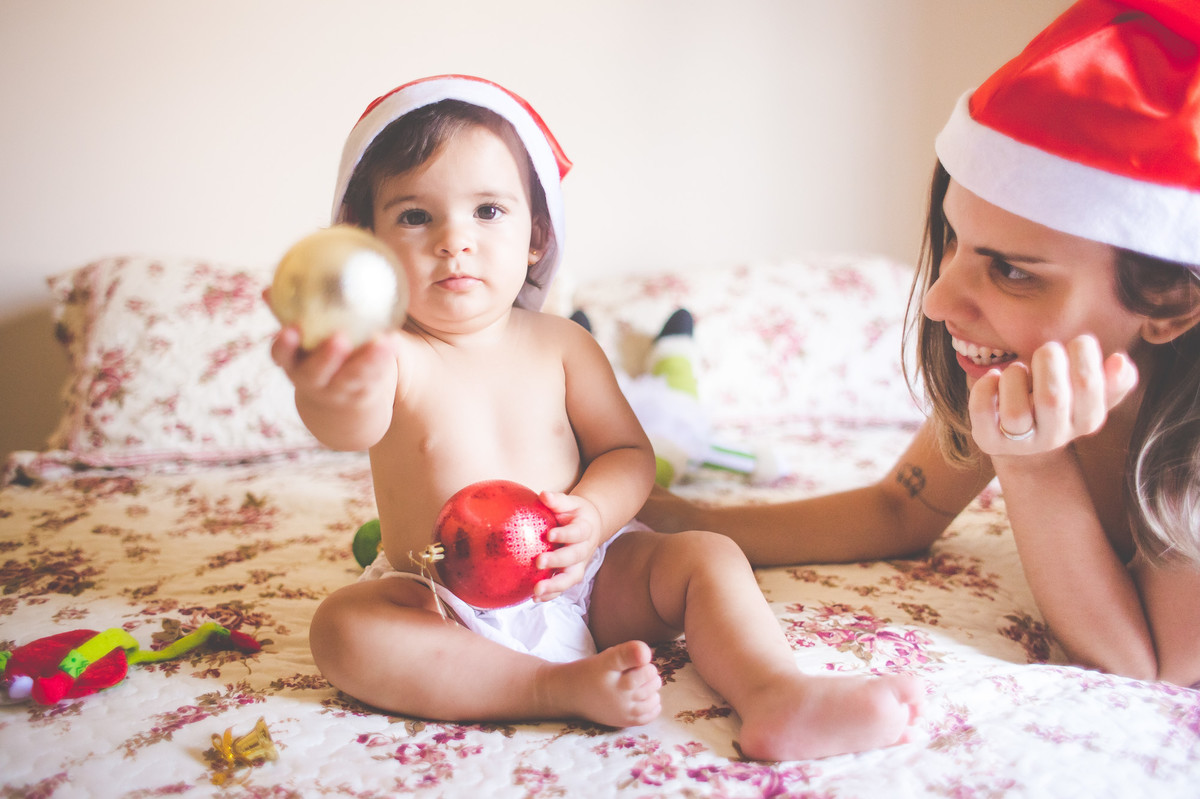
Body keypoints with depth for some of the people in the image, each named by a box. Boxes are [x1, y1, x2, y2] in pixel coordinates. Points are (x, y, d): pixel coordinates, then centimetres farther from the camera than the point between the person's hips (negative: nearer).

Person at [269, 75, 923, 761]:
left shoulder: (561, 345, -2)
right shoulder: (396, 356, -13)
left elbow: (629, 452, 3)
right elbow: (356, 423, -37)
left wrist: (593, 514, -20)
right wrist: (335, 390, -64)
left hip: (579, 583, 3)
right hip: (446, 611, -2)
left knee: (707, 557, -14)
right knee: (342, 629, -28)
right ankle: (566, 687, -32)